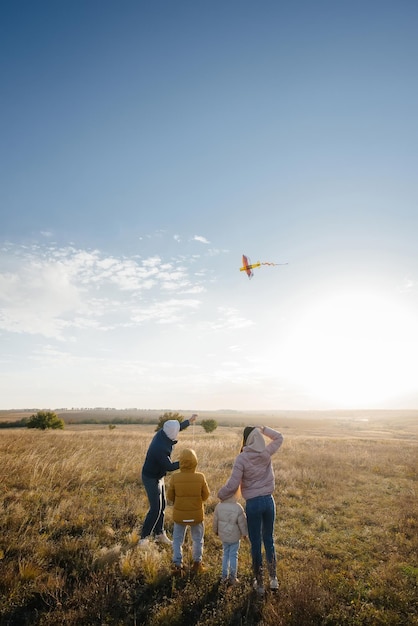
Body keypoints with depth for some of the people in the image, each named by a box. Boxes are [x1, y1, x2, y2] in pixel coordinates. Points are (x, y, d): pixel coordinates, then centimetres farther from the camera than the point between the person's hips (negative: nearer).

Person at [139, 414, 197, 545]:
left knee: (162, 505, 15)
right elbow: (169, 466, -27)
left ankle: (159, 534, 28)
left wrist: (189, 421, 16)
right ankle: (144, 537, 12)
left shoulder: (162, 433, -12)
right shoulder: (160, 449, -36)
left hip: (158, 477, 9)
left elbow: (176, 428, 8)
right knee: (156, 508, -3)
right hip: (151, 479, -9)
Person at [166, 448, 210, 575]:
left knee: (177, 540, 19)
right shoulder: (200, 477, -19)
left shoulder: (175, 477, -20)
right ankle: (197, 563, 31)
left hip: (179, 514, 0)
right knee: (198, 539, 22)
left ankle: (177, 565, 19)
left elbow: (170, 496, -7)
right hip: (197, 514, 0)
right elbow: (205, 495, -6)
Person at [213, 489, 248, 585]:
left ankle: (225, 576, 27)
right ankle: (232, 577, 21)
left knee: (225, 554, 19)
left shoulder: (219, 506, -12)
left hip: (223, 536, 4)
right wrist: (245, 533, 6)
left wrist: (216, 531, 19)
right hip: (234, 536, -3)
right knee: (233, 555, 11)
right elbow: (242, 523, -12)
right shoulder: (238, 508, -23)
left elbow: (215, 520, 1)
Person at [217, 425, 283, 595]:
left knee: (256, 543, 12)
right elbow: (279, 437, 13)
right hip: (269, 500, 4)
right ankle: (273, 579, 32)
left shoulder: (241, 458, -17)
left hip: (253, 503, -4)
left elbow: (232, 485, -16)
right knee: (269, 540, 22)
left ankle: (259, 583, 26)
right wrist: (263, 429, 11)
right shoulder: (266, 453, -6)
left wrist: (220, 495, 1)